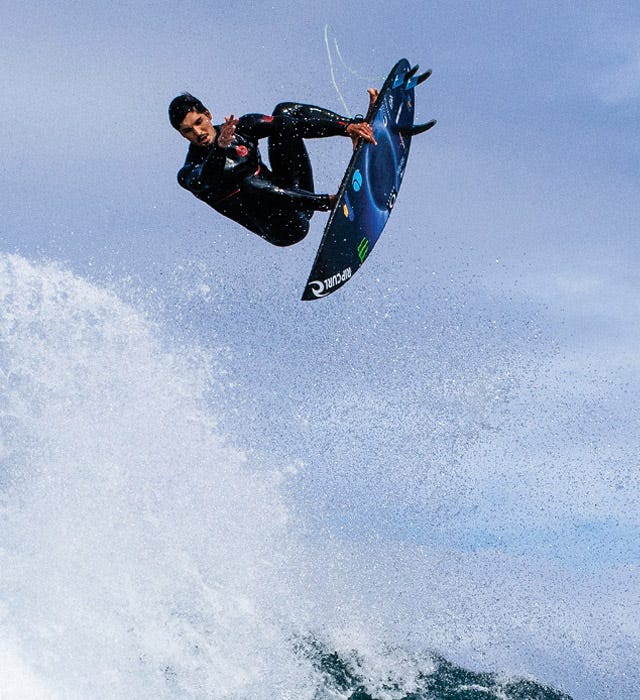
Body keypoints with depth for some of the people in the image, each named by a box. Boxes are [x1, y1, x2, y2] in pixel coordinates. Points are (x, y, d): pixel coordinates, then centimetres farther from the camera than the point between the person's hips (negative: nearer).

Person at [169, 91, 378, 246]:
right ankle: (330, 202, -44)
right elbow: (205, 181, -29)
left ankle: (364, 124, -13)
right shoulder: (189, 174, -4)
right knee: (246, 183, -38)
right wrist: (219, 149, -49)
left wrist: (346, 127, -15)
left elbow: (293, 124, -3)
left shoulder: (241, 128, 7)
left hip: (292, 192, 5)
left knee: (284, 111, 0)